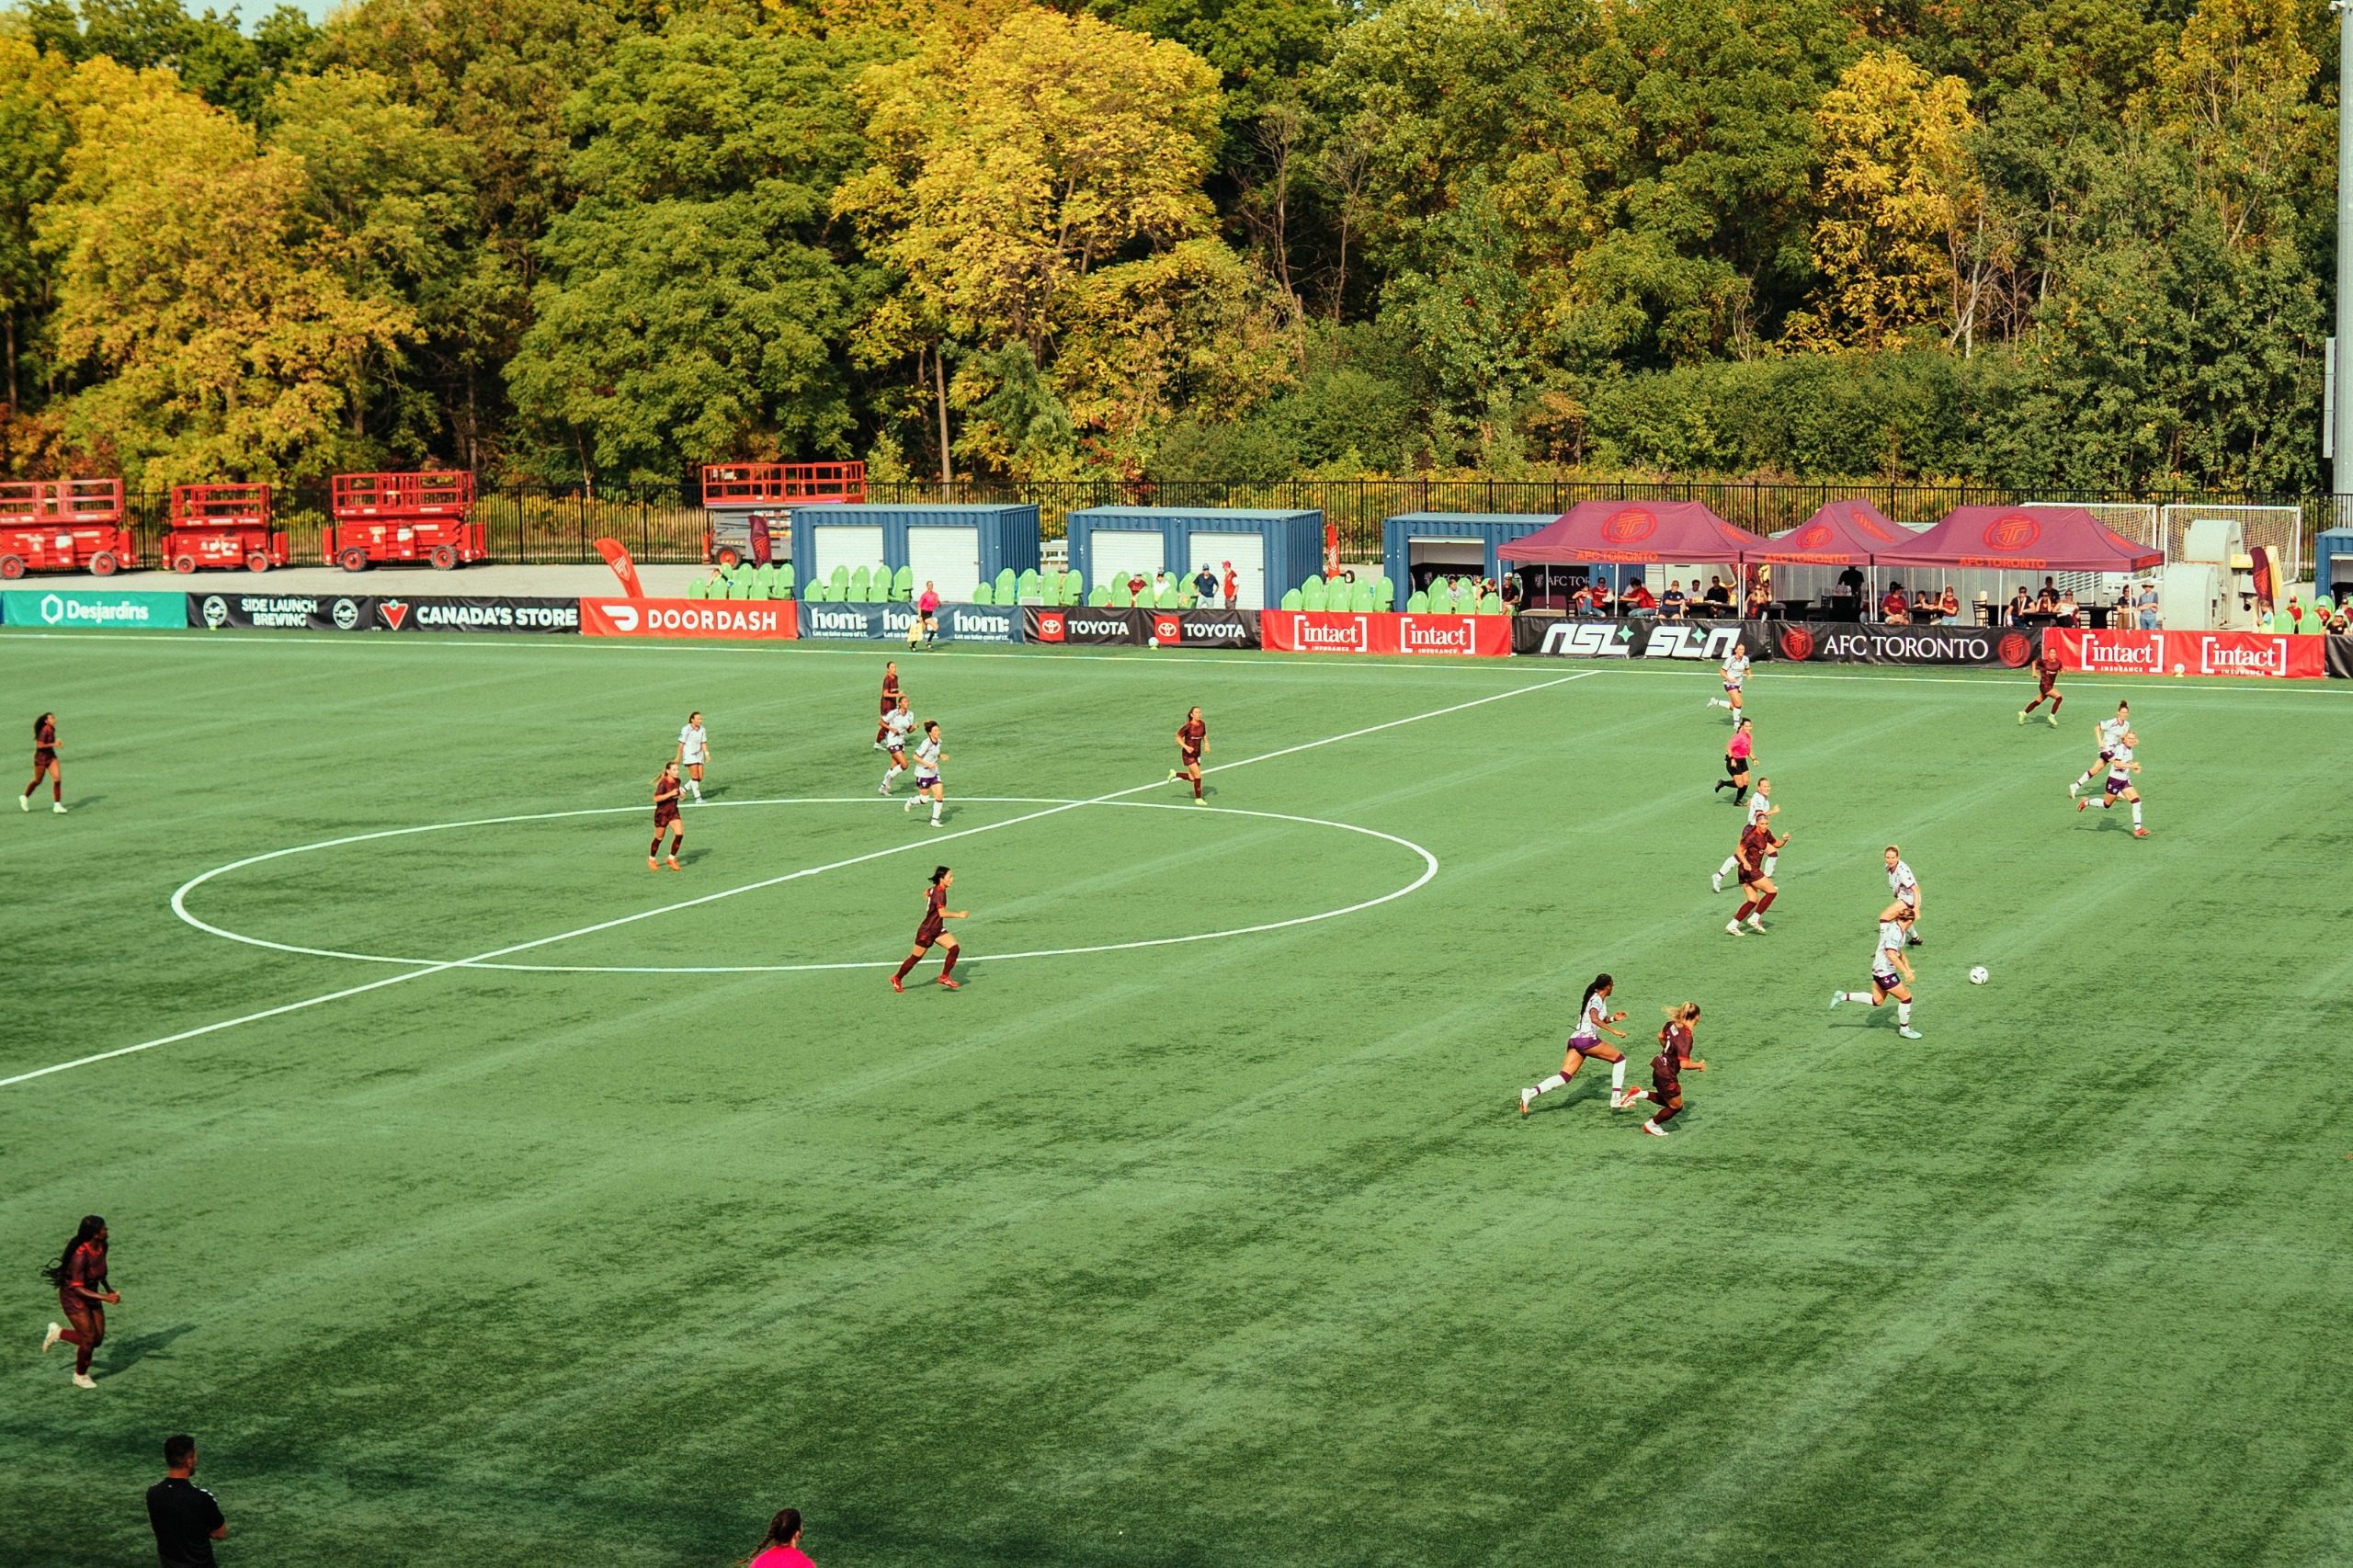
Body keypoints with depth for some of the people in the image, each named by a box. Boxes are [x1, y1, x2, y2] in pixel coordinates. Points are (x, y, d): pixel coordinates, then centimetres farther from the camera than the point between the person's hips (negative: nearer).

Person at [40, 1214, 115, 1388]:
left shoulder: (101, 1247, -7)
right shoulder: (80, 1255, -32)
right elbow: (77, 1288, -29)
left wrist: (108, 1288, 14)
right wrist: (105, 1298, -34)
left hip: (91, 1295, 8)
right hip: (73, 1298, -8)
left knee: (97, 1339, 7)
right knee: (89, 1339, -5)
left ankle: (57, 1333, 28)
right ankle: (80, 1376, 21)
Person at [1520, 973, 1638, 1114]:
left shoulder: (1597, 998, 22)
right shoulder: (1597, 999, -7)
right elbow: (1595, 1019, -26)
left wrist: (1613, 1019, 21)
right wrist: (1613, 1031, -28)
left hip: (1575, 1039, 9)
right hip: (1587, 1039, -9)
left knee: (1565, 1077, -1)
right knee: (1619, 1059, 6)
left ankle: (1531, 1093, -19)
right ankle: (1616, 1099, 1)